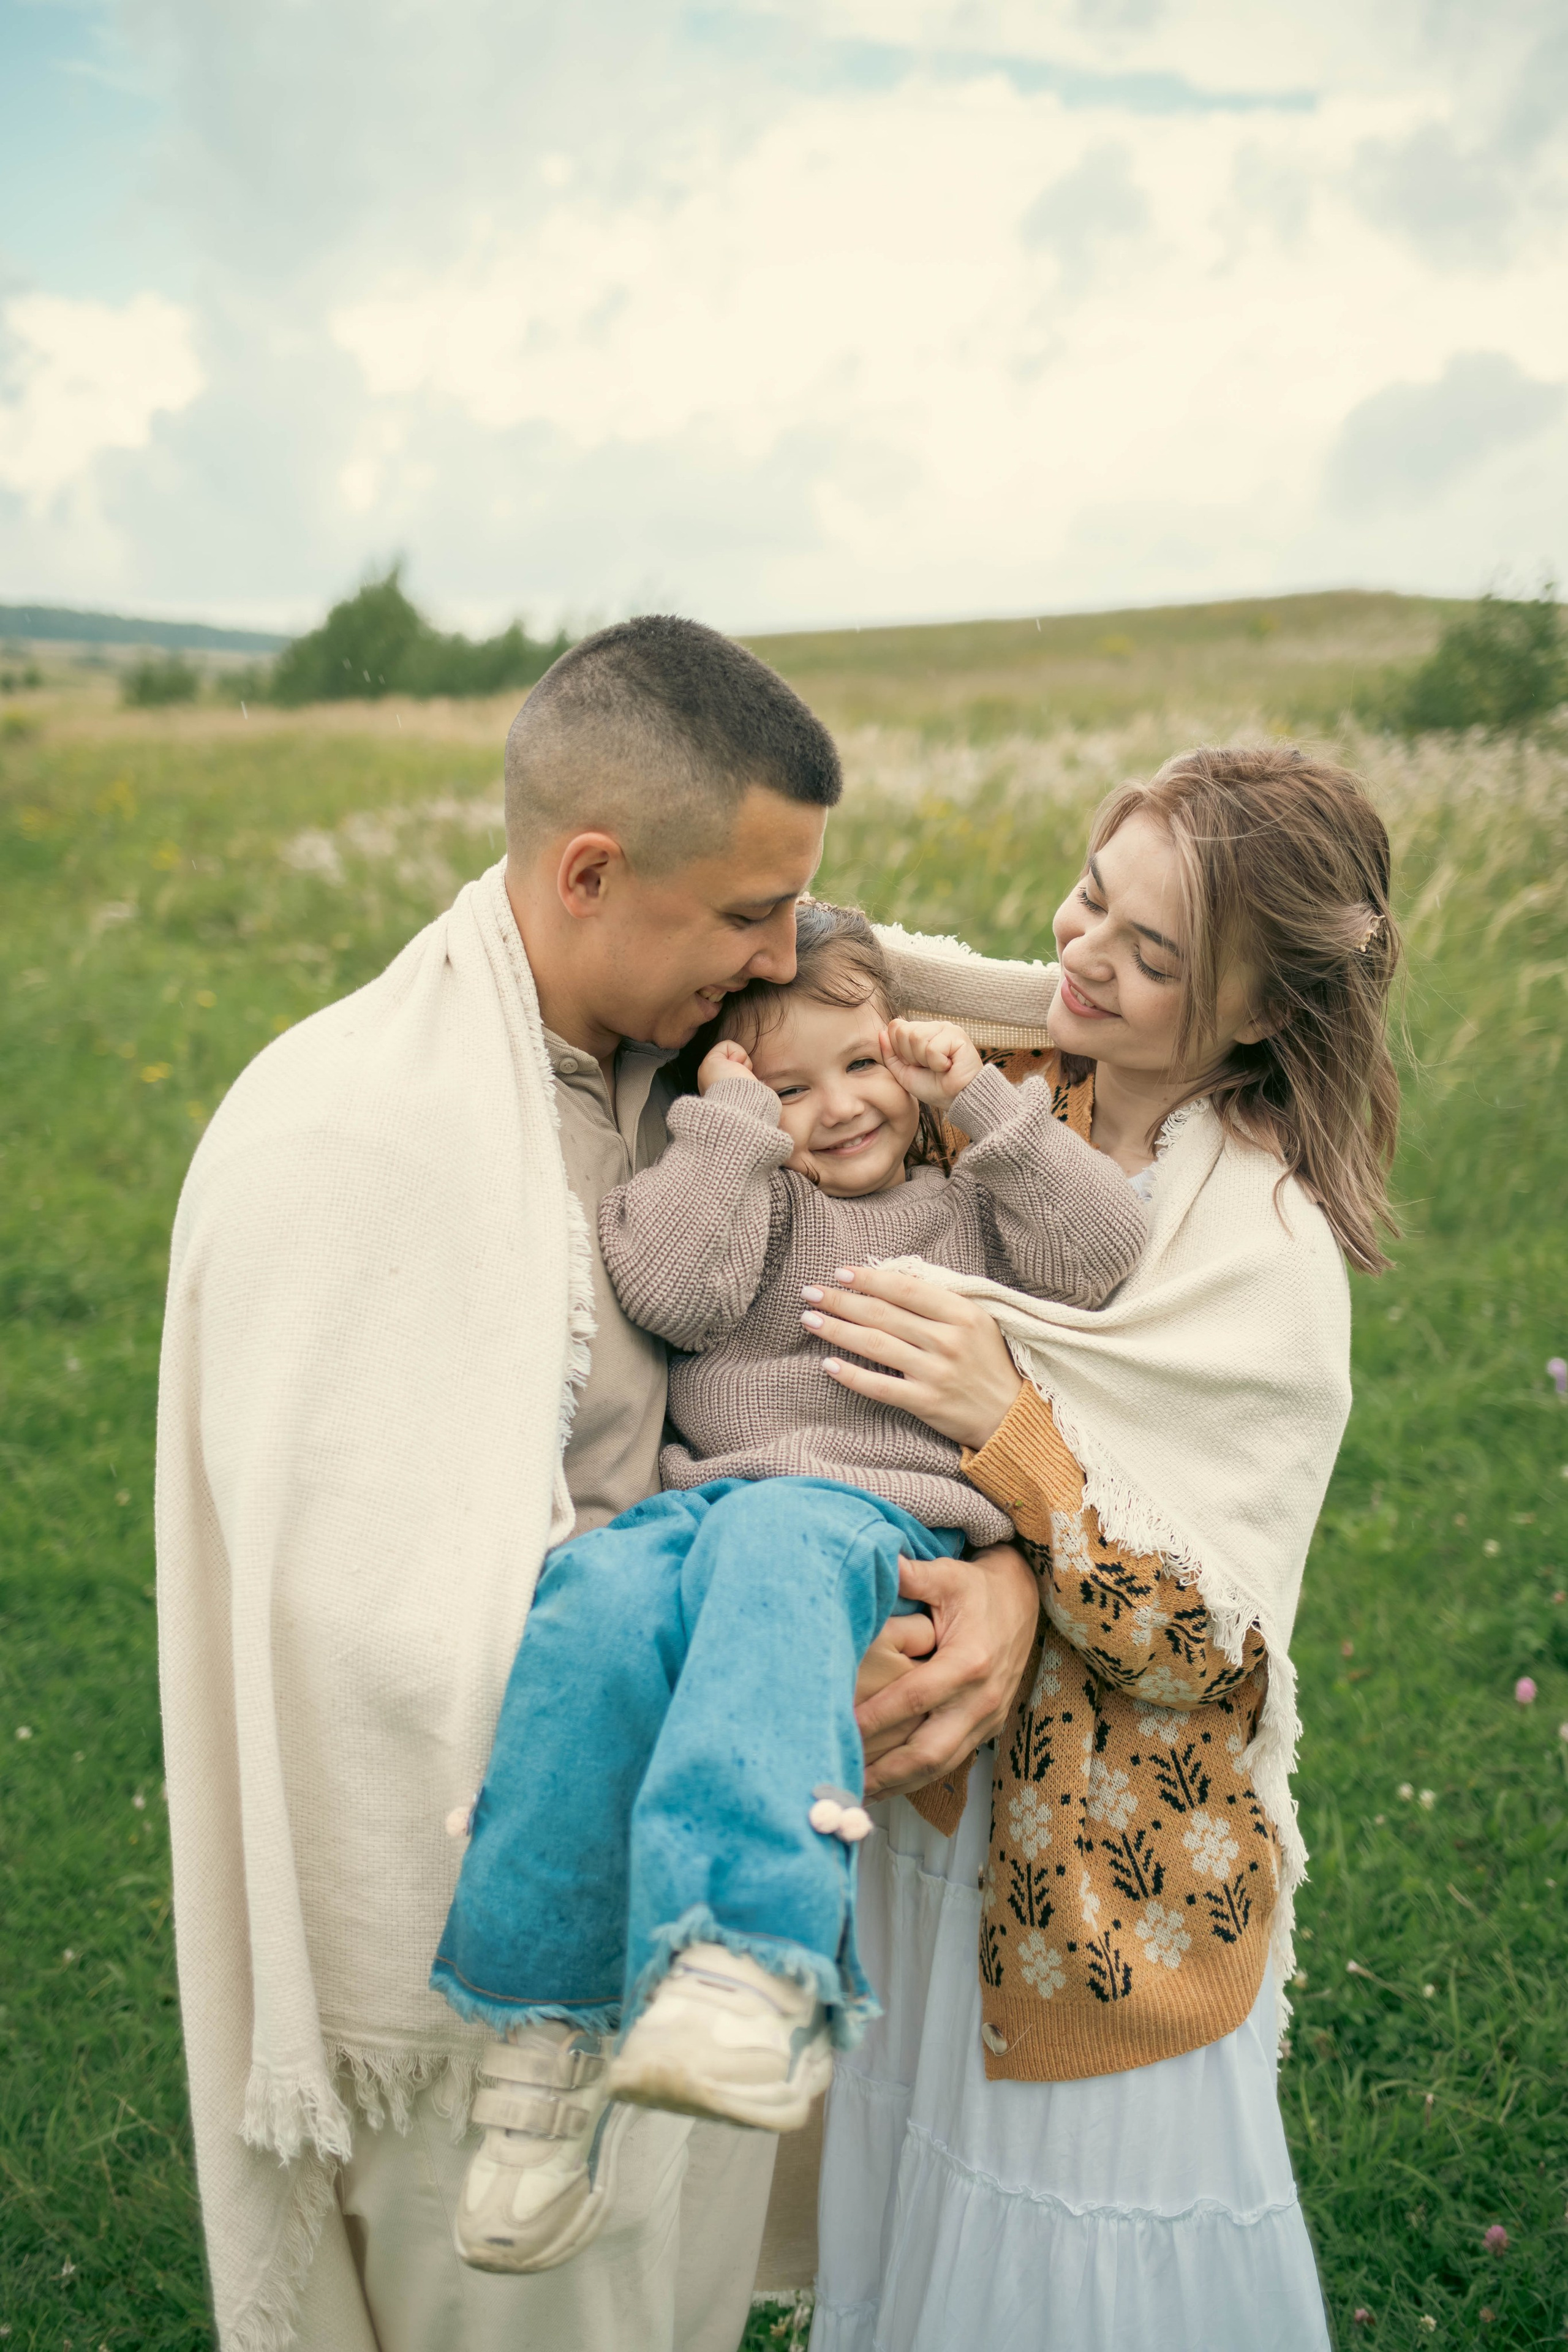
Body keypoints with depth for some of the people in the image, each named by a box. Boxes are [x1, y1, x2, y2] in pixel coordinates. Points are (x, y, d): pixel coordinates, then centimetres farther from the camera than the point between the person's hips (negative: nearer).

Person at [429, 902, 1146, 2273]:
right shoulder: (736, 1190, 22)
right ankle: (549, 2032, -27)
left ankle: (753, 1970, -59)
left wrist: (988, 1105, 6)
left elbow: (1102, 1254, 9)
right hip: (711, 1494, 2)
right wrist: (733, 1126, 2)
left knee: (767, 1547, -40)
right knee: (600, 1598, -34)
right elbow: (672, 1290, 1)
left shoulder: (970, 1198, 25)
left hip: (879, 1516, -1)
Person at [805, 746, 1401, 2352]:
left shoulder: (1270, 1255, -20)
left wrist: (1009, 1431, -31)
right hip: (916, 1796, 6)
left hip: (1102, 1866, -5)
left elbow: (1201, 1646, -20)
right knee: (908, 2213, 25)